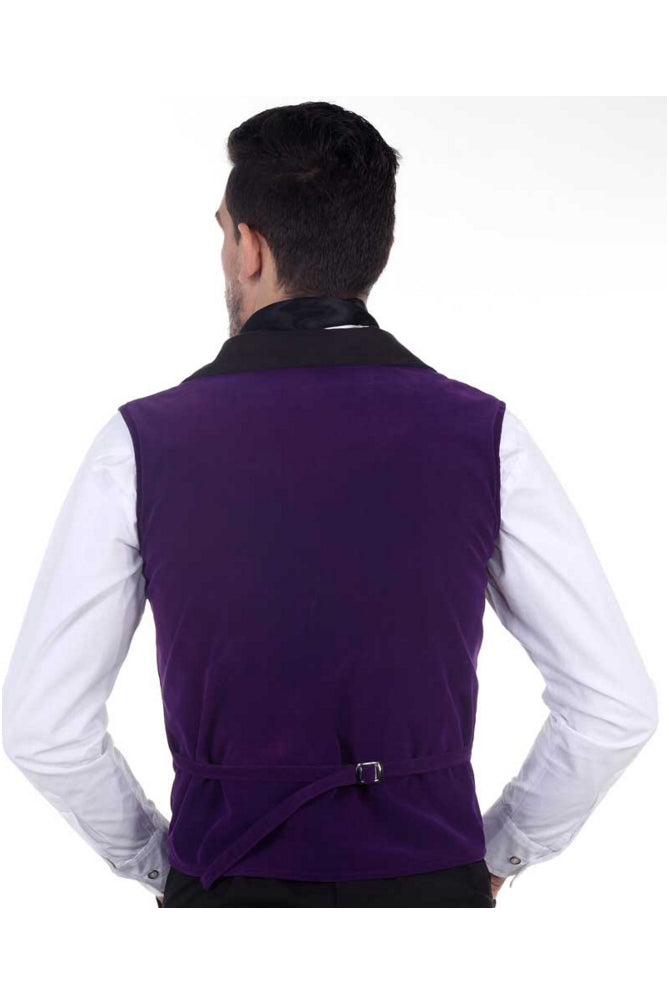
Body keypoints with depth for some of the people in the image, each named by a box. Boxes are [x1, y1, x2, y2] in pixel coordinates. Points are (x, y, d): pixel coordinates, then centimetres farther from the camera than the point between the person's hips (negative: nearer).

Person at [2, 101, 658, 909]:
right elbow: (617, 707, -4)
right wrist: (494, 854, 10)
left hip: (231, 883, -1)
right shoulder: (483, 435, -6)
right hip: (429, 885, 1)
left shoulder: (143, 443, -8)